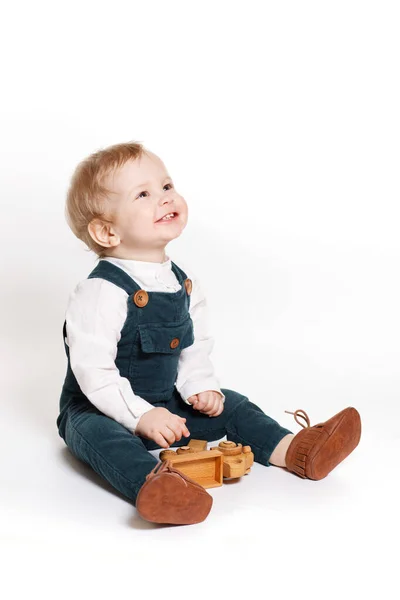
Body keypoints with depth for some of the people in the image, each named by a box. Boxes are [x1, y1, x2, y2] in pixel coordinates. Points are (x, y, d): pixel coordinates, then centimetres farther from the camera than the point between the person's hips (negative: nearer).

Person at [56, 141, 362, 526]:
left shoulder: (185, 284, 2)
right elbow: (93, 371, -24)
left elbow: (195, 350, 12)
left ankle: (294, 451, -9)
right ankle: (150, 484, -60)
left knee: (229, 405, -2)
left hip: (167, 404, 7)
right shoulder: (99, 293, -22)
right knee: (95, 433, -36)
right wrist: (140, 416, -30)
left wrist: (200, 389, -5)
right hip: (101, 409, -7)